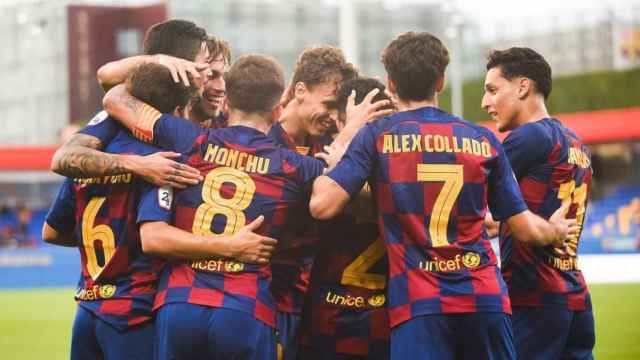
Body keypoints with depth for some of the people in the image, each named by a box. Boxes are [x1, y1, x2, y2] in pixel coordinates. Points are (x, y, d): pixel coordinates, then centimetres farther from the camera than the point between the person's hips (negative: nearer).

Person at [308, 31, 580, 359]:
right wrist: (556, 231, 35)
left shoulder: (377, 135, 1)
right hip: (485, 296, 3)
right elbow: (525, 228, 11)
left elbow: (321, 206, -7)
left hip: (417, 303, -2)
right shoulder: (483, 140, 9)